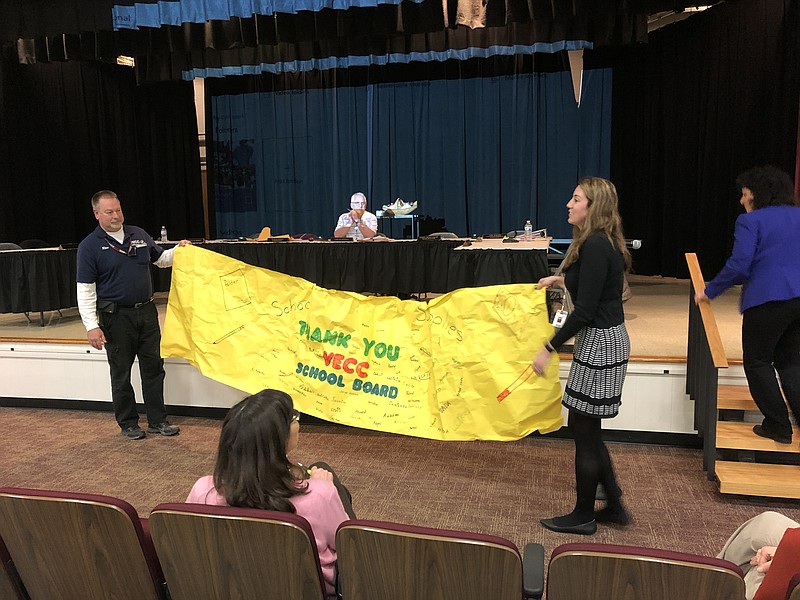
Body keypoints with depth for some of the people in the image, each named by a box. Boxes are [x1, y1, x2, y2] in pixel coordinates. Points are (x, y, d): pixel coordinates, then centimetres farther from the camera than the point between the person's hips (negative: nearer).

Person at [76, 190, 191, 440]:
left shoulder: (138, 234, 8)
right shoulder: (90, 246, -7)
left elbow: (161, 258, 22)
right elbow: (85, 291, -9)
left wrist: (179, 250, 1)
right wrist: (92, 326, -16)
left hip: (147, 311, 5)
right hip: (116, 317, -4)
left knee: (153, 368, 9)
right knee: (121, 374, 7)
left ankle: (157, 420, 19)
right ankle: (128, 423, 21)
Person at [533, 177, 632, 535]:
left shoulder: (594, 246, -20)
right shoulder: (602, 242, 10)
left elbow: (584, 310, -23)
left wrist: (549, 348, -18)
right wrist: (561, 280, 30)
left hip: (600, 344, -10)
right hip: (605, 340, 10)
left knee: (584, 429, 3)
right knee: (584, 427, 17)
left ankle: (583, 517, 19)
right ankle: (614, 505, 29)